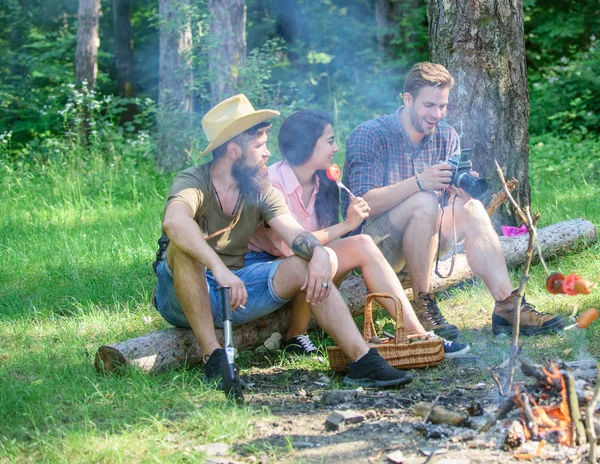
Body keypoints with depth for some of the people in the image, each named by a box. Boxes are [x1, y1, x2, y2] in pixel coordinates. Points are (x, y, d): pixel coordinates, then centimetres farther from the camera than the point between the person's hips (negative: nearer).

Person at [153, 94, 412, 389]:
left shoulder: (260, 190, 4)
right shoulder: (193, 183, -16)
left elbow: (294, 232, -12)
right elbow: (174, 221, -39)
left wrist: (319, 254, -36)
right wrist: (219, 269, -53)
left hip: (236, 291, 5)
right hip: (182, 297, -5)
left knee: (307, 267, -14)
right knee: (184, 245, -35)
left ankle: (362, 360, -21)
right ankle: (213, 356, -33)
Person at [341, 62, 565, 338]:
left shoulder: (447, 137, 6)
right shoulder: (368, 136, -13)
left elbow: (459, 192, -1)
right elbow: (363, 203, -25)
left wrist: (463, 189, -26)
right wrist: (418, 182, -38)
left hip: (419, 241, 6)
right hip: (369, 240, -6)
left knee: (471, 209, -19)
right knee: (424, 201, -32)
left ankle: (508, 306, -24)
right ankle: (423, 305, -25)